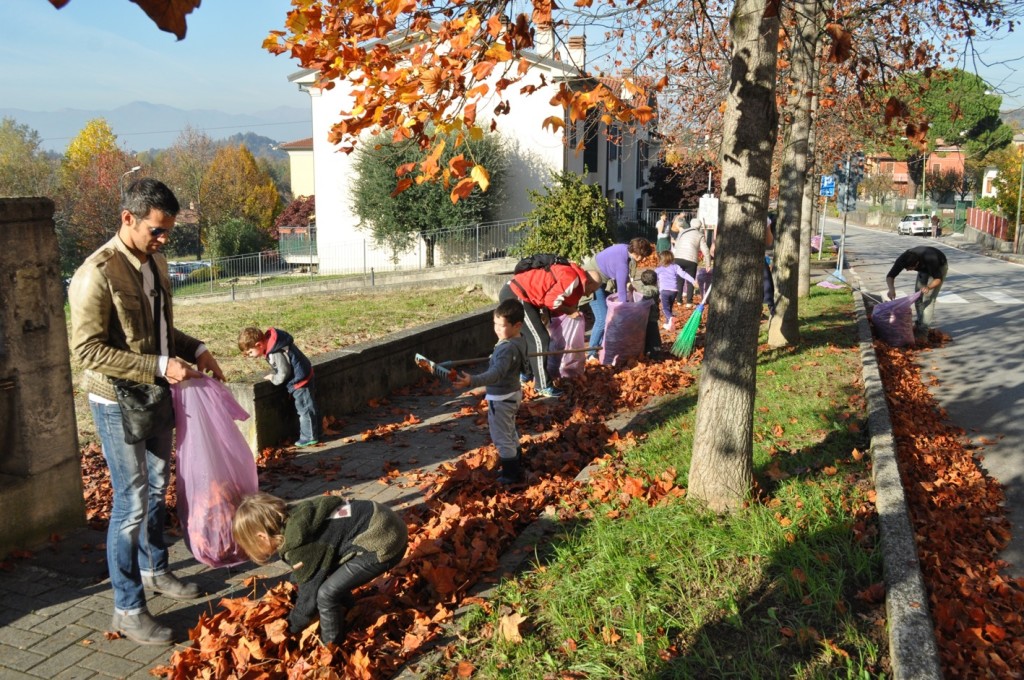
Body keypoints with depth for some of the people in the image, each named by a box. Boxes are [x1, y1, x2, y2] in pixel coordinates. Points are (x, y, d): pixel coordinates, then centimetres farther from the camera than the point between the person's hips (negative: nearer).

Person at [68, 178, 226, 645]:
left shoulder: (154, 262, 5)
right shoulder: (98, 273, -20)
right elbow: (87, 348, -23)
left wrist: (195, 350, 1)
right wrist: (160, 366, -28)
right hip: (118, 404, -8)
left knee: (157, 491, 20)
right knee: (132, 503, -2)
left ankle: (154, 571, 40)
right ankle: (127, 609, 12)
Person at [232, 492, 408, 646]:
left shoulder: (301, 548, -18)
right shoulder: (294, 518, 7)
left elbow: (309, 594, -2)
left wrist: (288, 628, 15)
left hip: (382, 543, -10)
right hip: (383, 520, 10)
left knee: (326, 594, -8)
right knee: (322, 575, 21)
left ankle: (331, 647, 17)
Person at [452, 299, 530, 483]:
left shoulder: (507, 348, -31)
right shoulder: (518, 340, 0)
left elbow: (496, 373, -42)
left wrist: (471, 381, -53)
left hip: (501, 399, -10)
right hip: (512, 394, 10)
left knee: (502, 438, 5)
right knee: (510, 434, 25)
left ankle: (511, 474, 16)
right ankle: (516, 467, 39)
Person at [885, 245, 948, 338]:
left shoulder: (929, 259, -43)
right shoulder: (903, 259, -32)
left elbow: (938, 278, -30)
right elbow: (890, 276, -29)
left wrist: (928, 287, -50)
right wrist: (891, 288, -49)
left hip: (939, 266, -5)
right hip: (924, 269, 5)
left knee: (928, 297, -14)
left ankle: (924, 330, -13)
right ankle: (920, 323, 18)